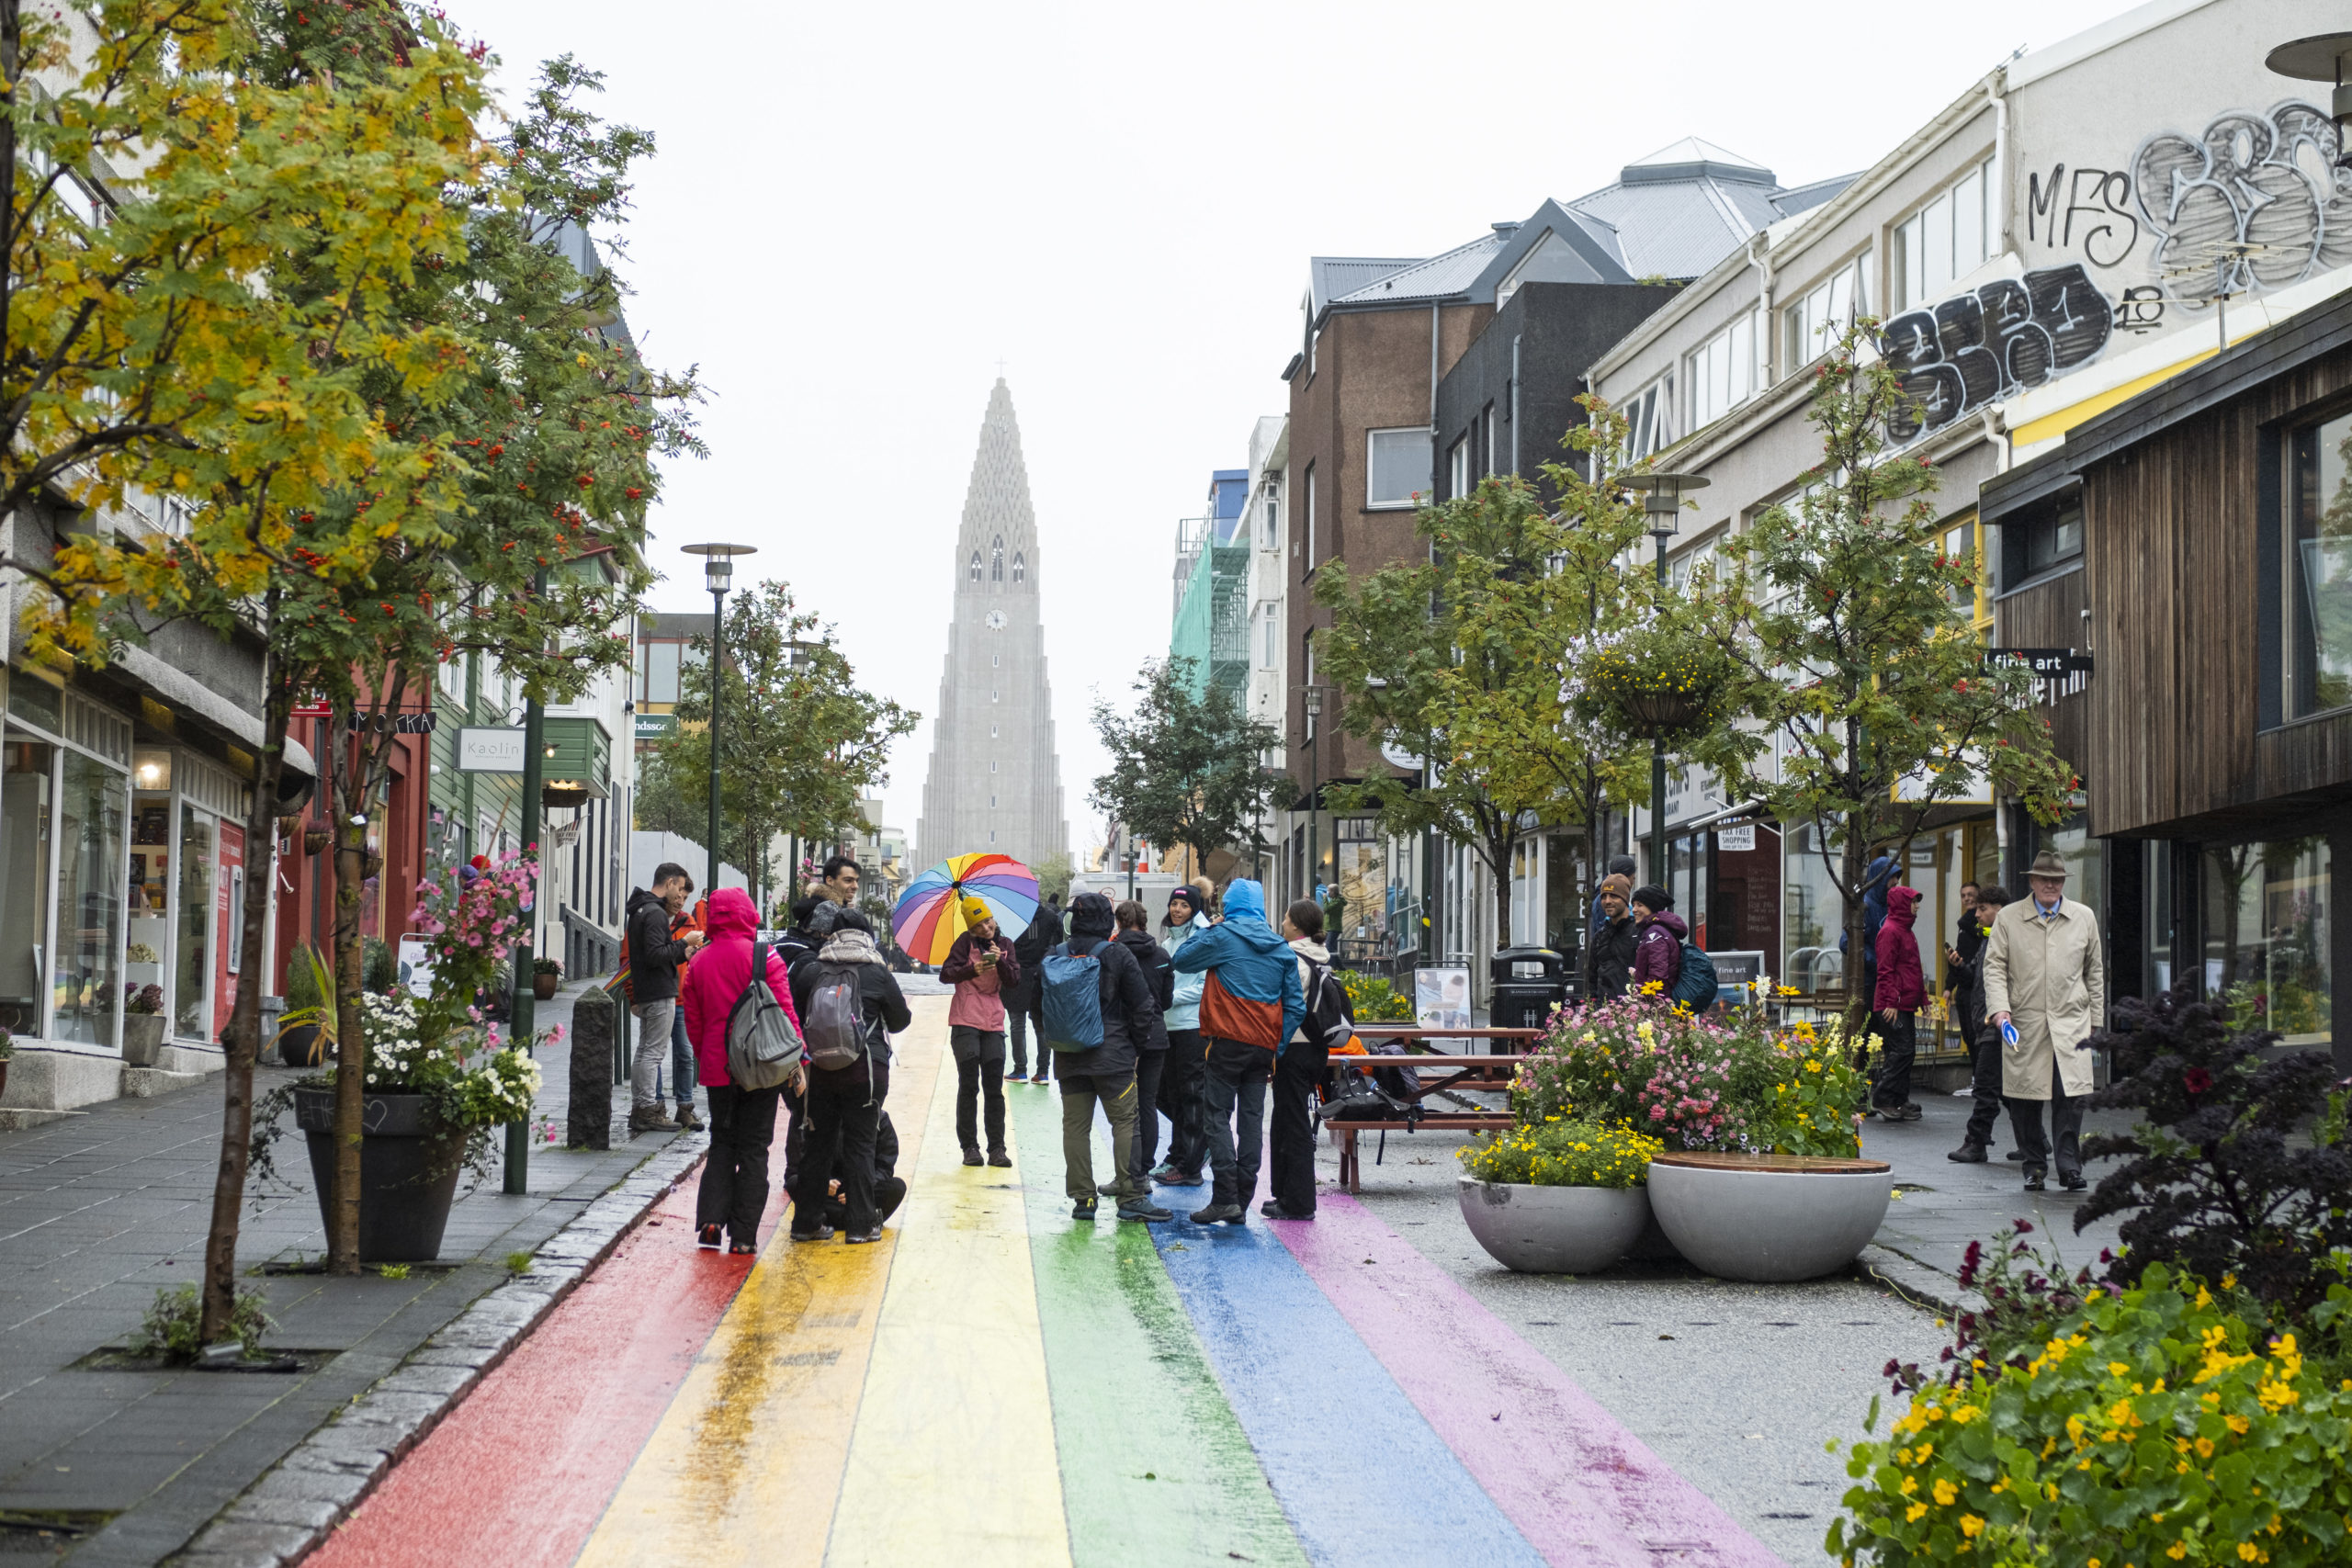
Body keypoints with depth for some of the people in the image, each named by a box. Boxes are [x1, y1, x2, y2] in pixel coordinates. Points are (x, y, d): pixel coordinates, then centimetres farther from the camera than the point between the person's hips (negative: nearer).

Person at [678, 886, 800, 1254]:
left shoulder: (698, 963, 1)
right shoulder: (765, 958, -9)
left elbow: (693, 1021, 8)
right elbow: (784, 1014, -10)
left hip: (716, 1069, 3)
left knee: (722, 1142, 16)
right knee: (753, 1148, 4)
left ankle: (711, 1218, 0)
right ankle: (743, 1235, 2)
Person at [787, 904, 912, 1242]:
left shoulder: (810, 971, 1)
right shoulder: (878, 974, -5)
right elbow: (901, 1021, 5)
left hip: (819, 1070, 3)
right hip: (865, 1070, -2)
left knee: (819, 1143, 11)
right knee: (859, 1144, 4)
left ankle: (807, 1222, 16)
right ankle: (861, 1224, 5)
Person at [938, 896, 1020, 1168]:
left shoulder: (1005, 945, 9)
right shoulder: (966, 942, -1)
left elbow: (1014, 978, 0)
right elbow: (946, 973, -9)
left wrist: (1000, 961, -18)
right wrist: (972, 969, -25)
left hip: (993, 1023, 3)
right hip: (965, 1022, -3)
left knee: (994, 1089, 3)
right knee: (969, 1087, -2)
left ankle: (997, 1148, 5)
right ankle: (969, 1146, 3)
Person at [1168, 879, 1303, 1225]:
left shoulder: (1222, 937, -5)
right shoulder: (1282, 948, 9)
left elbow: (1181, 960, 7)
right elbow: (1295, 1005, 7)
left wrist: (1208, 929, 17)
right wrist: (1278, 1049, 9)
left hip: (1227, 1041, -4)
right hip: (1264, 1046, 5)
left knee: (1218, 1115, 0)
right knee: (1252, 1119, 7)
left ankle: (1225, 1196, -11)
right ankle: (1242, 1203, 8)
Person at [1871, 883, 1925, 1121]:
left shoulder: (1905, 932, 20)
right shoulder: (1890, 932, -11)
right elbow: (1885, 971, -16)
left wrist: (1921, 999, 22)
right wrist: (1890, 1002, -20)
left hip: (1906, 1006, 10)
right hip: (1892, 1006, -10)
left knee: (1907, 1052, 8)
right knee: (1901, 1051, -12)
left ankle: (1899, 1102, 12)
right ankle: (1882, 1099, -7)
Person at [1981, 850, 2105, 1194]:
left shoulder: (2084, 918, 11)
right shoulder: (2009, 918, 6)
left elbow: (2094, 971, 17)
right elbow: (1994, 966, 2)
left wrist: (2095, 1019, 14)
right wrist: (1999, 1008, -13)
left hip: (2070, 1022, 0)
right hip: (2024, 1024, 0)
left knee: (2071, 1095, -11)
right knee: (2024, 1098, 1)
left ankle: (2069, 1166, -5)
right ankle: (2034, 1163, 14)